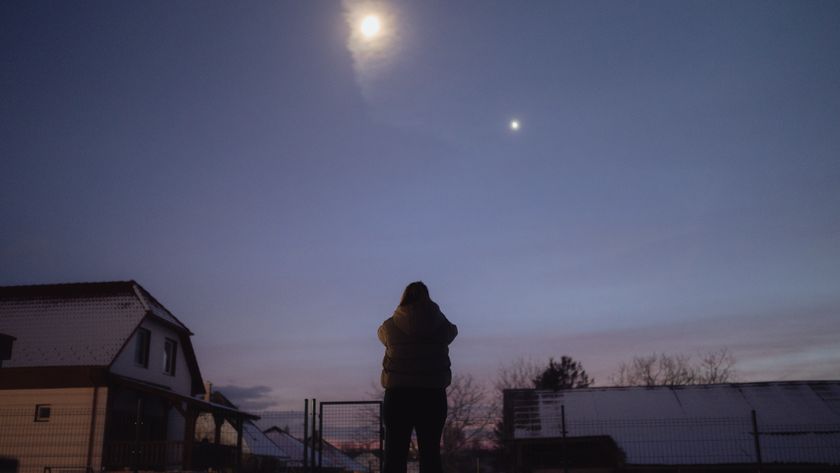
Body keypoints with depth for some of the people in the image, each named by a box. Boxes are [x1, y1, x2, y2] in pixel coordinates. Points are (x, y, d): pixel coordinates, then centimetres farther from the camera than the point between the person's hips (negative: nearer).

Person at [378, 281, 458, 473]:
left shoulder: (391, 325, 0)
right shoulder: (441, 324, 1)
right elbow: (452, 331, 22)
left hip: (398, 394, 0)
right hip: (432, 394, 1)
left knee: (395, 454, 3)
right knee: (430, 454, 4)